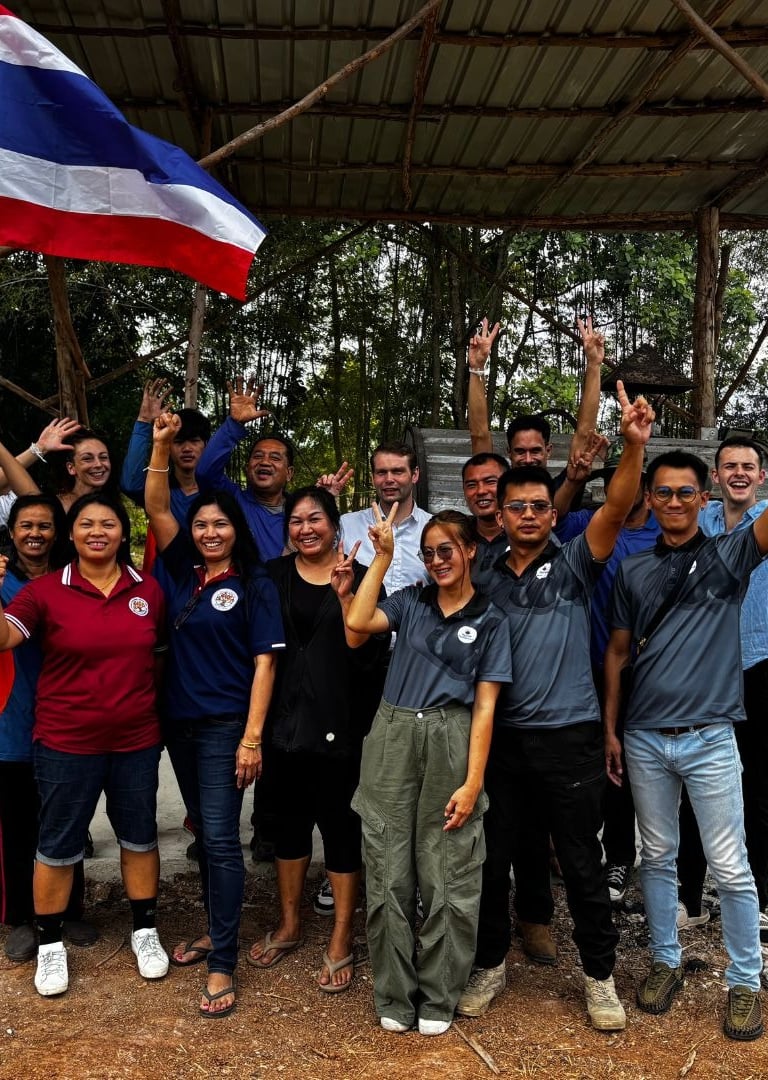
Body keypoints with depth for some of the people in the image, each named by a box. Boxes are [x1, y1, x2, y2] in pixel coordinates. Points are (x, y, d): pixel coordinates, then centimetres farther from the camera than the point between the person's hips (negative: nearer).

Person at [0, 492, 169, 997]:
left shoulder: (149, 590, 0)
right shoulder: (45, 590, -7)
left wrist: (158, 712, 8)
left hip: (137, 740, 3)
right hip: (66, 743, -2)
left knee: (140, 836, 15)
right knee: (58, 845, 10)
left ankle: (145, 931, 34)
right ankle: (50, 944, 30)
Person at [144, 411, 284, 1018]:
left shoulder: (255, 585, -7)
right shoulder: (183, 570, 8)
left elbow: (264, 663, -10)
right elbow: (156, 508, 2)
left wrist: (252, 738, -16)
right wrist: (161, 444, -9)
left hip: (225, 727, -6)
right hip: (180, 723, 6)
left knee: (221, 839, -5)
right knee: (203, 832, 16)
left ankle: (223, 964, 3)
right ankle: (216, 930, 31)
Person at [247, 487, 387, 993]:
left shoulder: (358, 577, -5)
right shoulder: (274, 575, 6)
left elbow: (363, 646, -13)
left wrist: (345, 593, -22)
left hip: (339, 722, -4)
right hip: (286, 719, 4)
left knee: (339, 822, 4)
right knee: (290, 820, 16)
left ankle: (342, 940, 19)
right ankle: (289, 925, 34)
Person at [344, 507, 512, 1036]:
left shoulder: (490, 620, 4)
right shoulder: (411, 601, 10)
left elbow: (485, 704, -1)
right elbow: (357, 622, -8)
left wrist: (473, 781, -8)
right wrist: (383, 556, -5)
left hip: (450, 743, -2)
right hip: (392, 740, 2)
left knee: (448, 876, 5)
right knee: (390, 873, 7)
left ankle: (437, 997, 23)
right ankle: (395, 996, 23)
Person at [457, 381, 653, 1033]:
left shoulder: (573, 567, 0)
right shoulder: (486, 580, 8)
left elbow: (617, 509, -16)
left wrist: (634, 446, -29)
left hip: (570, 739, -3)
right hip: (504, 739, 3)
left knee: (582, 863, 8)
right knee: (496, 858, 13)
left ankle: (600, 976, 27)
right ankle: (491, 965, 32)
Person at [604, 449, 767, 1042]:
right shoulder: (633, 570, 7)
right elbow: (618, 652, 11)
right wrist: (609, 729, 7)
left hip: (709, 738, -3)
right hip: (645, 738, 3)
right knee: (658, 858, 14)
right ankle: (666, 962, 31)